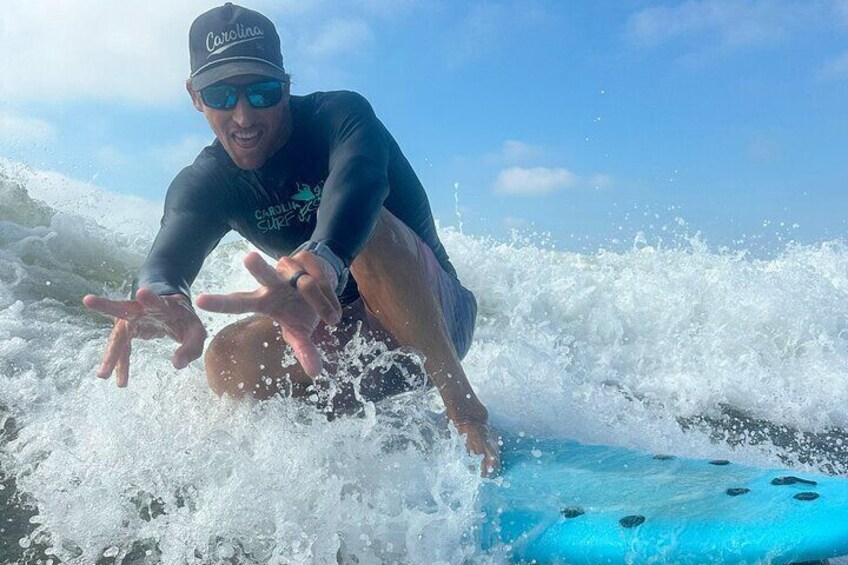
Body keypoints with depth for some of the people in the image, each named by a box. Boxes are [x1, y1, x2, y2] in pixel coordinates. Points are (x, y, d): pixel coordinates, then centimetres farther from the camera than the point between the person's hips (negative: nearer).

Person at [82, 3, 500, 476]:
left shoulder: (340, 114, -16)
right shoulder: (202, 186, -4)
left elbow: (359, 178, -41)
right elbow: (168, 256, -25)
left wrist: (324, 262, -63)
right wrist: (167, 299, -52)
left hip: (437, 318, -4)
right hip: (353, 339, 5)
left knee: (367, 226, -33)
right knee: (230, 361, -22)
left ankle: (462, 402, -21)